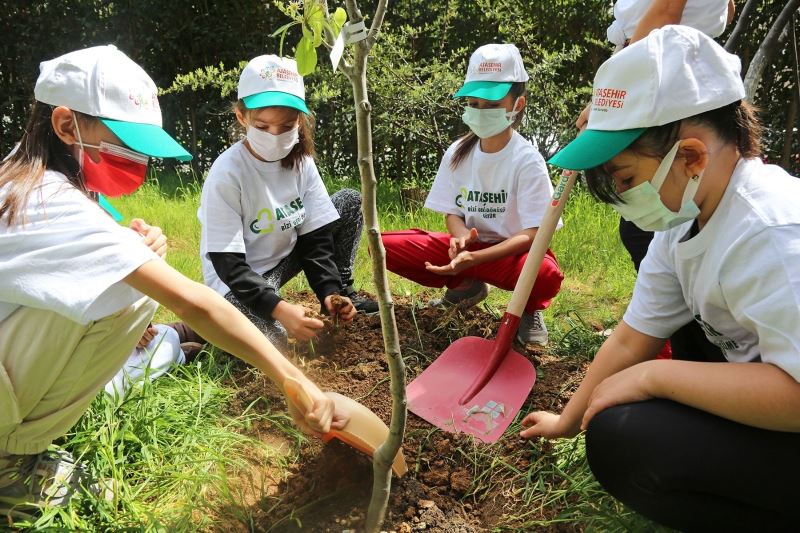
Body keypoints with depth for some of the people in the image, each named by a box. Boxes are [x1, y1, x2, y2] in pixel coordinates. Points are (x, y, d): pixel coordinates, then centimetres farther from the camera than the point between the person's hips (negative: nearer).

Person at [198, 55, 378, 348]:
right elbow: (228, 265, -24)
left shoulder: (300, 161, -9)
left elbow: (314, 238, -6)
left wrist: (329, 291, -22)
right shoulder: (227, 173, -25)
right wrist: (279, 308, -37)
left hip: (283, 259, 6)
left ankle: (341, 292, 7)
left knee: (350, 201, -3)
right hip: (236, 281, -6)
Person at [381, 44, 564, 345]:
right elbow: (453, 213, 3)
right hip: (469, 243, 5)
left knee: (546, 275, -41)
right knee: (387, 245, -15)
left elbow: (531, 235, -20)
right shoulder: (457, 153, -2)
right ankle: (465, 285, 8)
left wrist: (474, 258, -34)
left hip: (513, 251, -4)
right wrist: (462, 236, -23)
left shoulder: (527, 160, -15)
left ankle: (529, 307, 1)